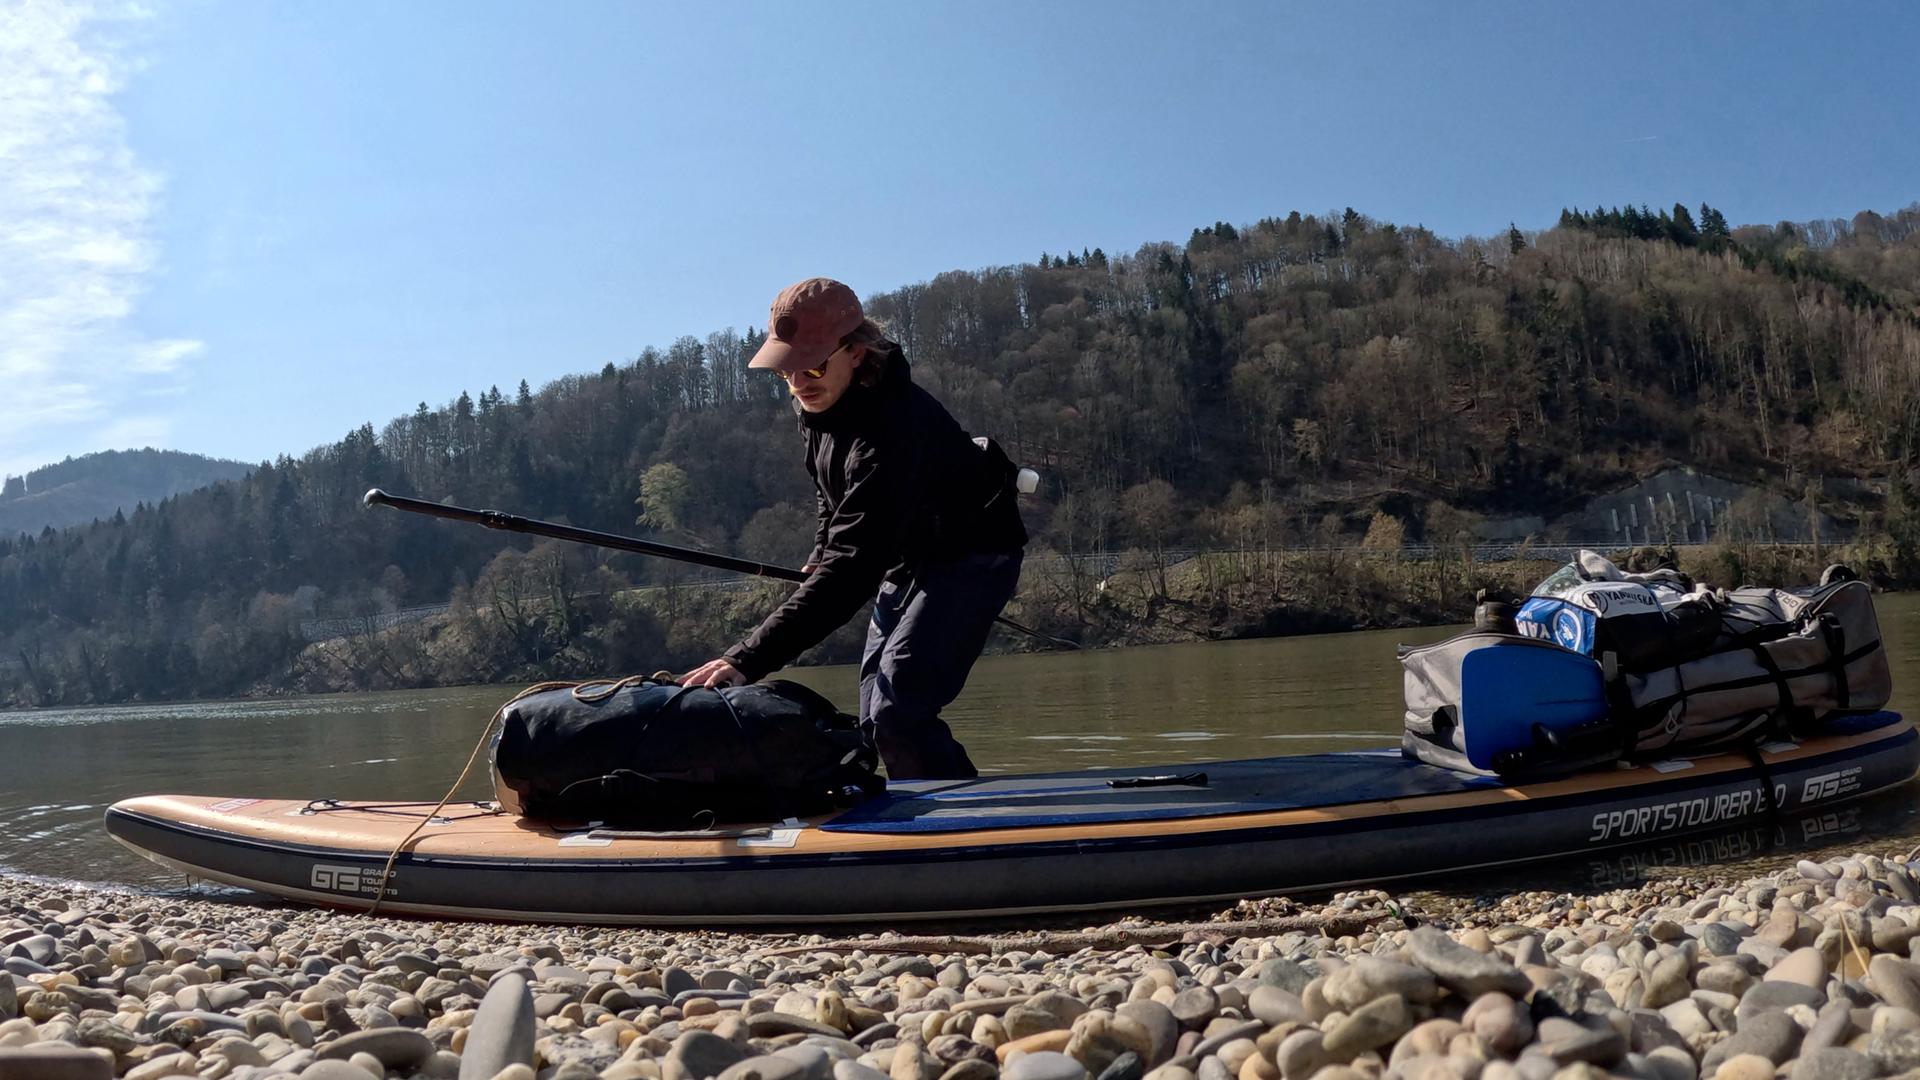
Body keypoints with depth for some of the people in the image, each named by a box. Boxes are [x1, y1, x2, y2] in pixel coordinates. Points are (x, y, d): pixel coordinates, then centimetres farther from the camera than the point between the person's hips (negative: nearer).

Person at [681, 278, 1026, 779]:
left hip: (970, 556, -9)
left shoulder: (890, 426, -36)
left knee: (896, 713, -24)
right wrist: (820, 557, 2)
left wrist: (747, 660, -49)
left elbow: (854, 565, -44)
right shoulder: (816, 403, -7)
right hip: (905, 560, 9)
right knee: (876, 722, 9)